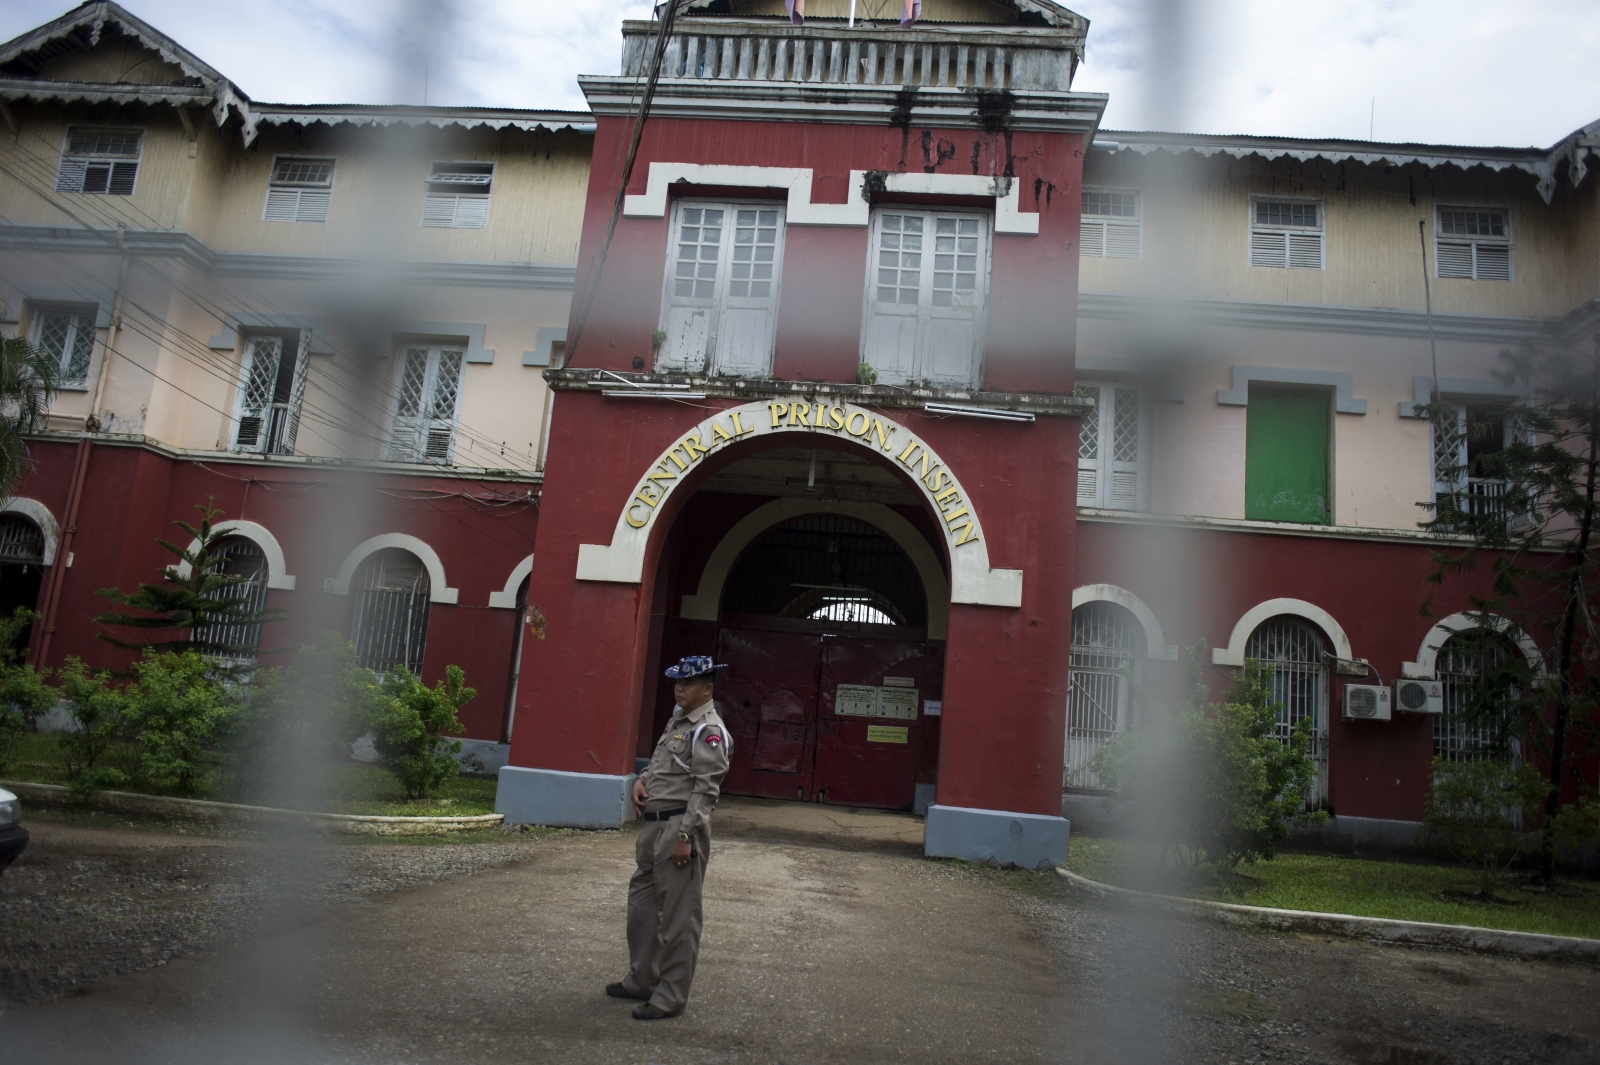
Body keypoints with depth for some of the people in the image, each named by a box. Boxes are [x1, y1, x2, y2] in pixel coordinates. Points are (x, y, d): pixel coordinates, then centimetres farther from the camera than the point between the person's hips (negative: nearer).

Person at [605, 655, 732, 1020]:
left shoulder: (709, 730, -13)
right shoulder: (677, 721, 16)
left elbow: (706, 789, -19)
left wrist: (685, 835, -23)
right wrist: (641, 781, 7)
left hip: (681, 826, -10)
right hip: (654, 825, 10)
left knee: (678, 916, -2)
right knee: (641, 903, 19)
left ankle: (670, 998, 7)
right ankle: (641, 980, 33)